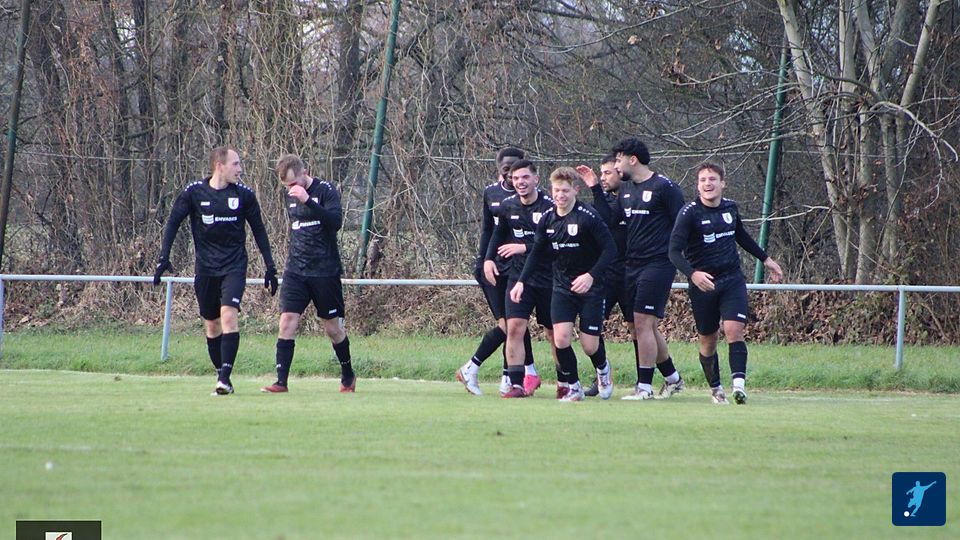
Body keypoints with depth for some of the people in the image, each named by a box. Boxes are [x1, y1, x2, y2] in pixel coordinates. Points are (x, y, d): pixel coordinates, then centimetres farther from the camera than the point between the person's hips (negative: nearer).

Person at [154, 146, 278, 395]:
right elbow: (173, 223, 5)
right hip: (205, 269, 1)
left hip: (234, 268, -1)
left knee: (228, 315, -20)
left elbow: (259, 230, 9)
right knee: (212, 325, 6)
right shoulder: (194, 192, -3)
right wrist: (164, 258, -4)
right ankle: (221, 376, 17)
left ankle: (225, 377, -22)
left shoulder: (244, 194, -1)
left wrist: (270, 267, 9)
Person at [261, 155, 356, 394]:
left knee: (333, 328, 6)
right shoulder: (290, 196, 10)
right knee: (287, 321, -10)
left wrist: (308, 201, -32)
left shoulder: (325, 191, -9)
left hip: (325, 272, -5)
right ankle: (281, 381, -12)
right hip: (295, 272, 5)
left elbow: (336, 221, -24)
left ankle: (348, 376, 27)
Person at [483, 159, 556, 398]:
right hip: (518, 277, 3)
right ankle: (516, 384, -13)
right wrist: (489, 258, 8)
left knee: (554, 333, 8)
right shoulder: (508, 206, 3)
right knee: (514, 327, -13)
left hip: (548, 278, -3)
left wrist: (525, 248, -22)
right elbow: (499, 233, 21)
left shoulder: (550, 207, -13)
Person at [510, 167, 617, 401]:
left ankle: (602, 369, 32)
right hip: (562, 285, 4)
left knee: (590, 345, -3)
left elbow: (610, 248, -17)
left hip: (590, 286, -4)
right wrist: (521, 281, 3)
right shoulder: (547, 219, 0)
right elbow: (537, 252, 12)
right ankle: (572, 387, 5)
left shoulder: (588, 217, -16)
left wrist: (591, 275, -26)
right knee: (561, 338, -12)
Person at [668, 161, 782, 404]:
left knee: (734, 330, -16)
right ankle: (715, 388, 22)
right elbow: (674, 251, -18)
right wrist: (692, 274, -34)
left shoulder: (730, 208, 5)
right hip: (703, 284, -2)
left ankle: (738, 383, -27)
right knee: (708, 339, 6)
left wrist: (765, 259, 31)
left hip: (732, 281, 2)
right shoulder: (690, 213, -11)